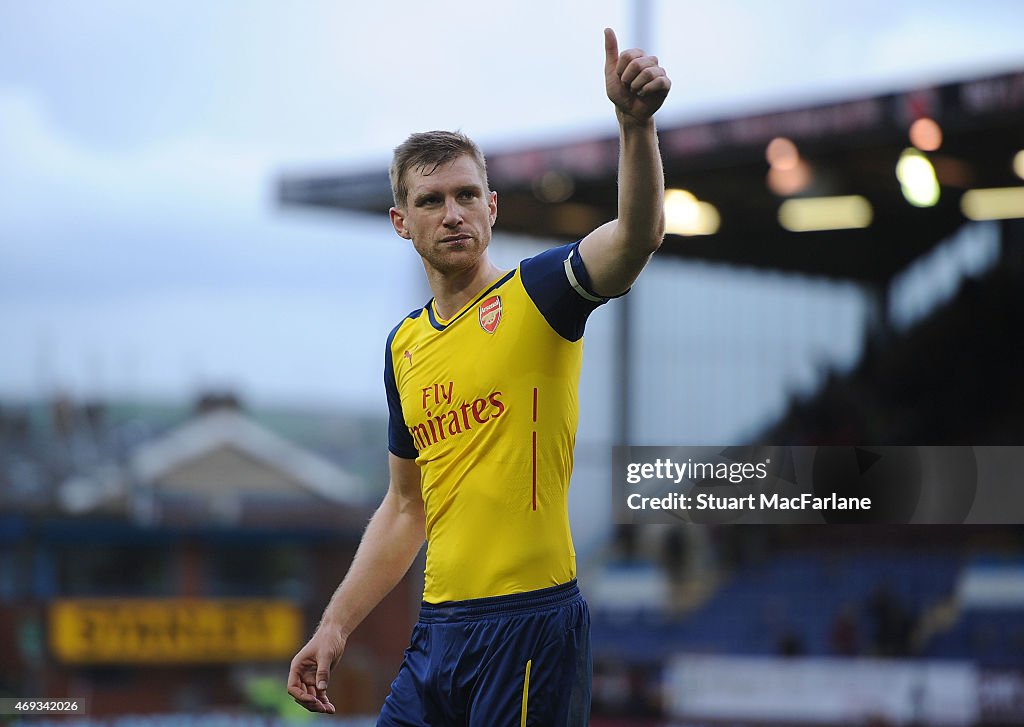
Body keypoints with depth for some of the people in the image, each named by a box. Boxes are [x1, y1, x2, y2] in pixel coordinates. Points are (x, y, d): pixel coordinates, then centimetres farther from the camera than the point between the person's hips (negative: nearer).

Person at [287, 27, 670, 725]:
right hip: (437, 630, 6)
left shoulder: (534, 296, -4)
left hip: (530, 622, -6)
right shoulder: (404, 345, 14)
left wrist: (636, 121, -41)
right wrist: (335, 628, 17)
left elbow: (638, 234, -25)